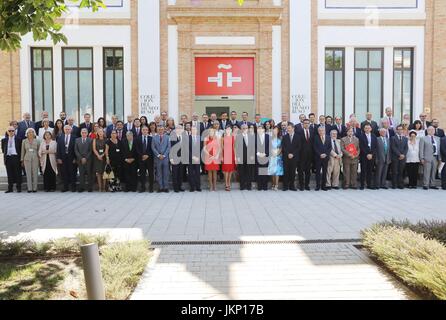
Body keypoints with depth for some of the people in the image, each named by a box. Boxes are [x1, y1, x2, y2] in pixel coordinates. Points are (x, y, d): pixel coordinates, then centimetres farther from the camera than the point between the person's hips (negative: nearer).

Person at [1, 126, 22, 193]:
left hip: (16, 157, -3)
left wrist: (21, 158, -3)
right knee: (9, 174, 5)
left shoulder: (18, 139, 4)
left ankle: (19, 187, 6)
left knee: (18, 173, -1)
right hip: (7, 158, 3)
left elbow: (21, 149, 4)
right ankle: (10, 188, 11)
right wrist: (4, 157, 9)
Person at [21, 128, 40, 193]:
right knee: (28, 174, -1)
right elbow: (22, 151, 11)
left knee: (35, 173, -1)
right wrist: (22, 160, 9)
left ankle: (34, 188, 5)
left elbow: (39, 151, 8)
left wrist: (39, 159, 3)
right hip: (27, 158, 1)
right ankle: (29, 188, 3)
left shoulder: (37, 141, 6)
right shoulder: (24, 141, 8)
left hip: (35, 158, -1)